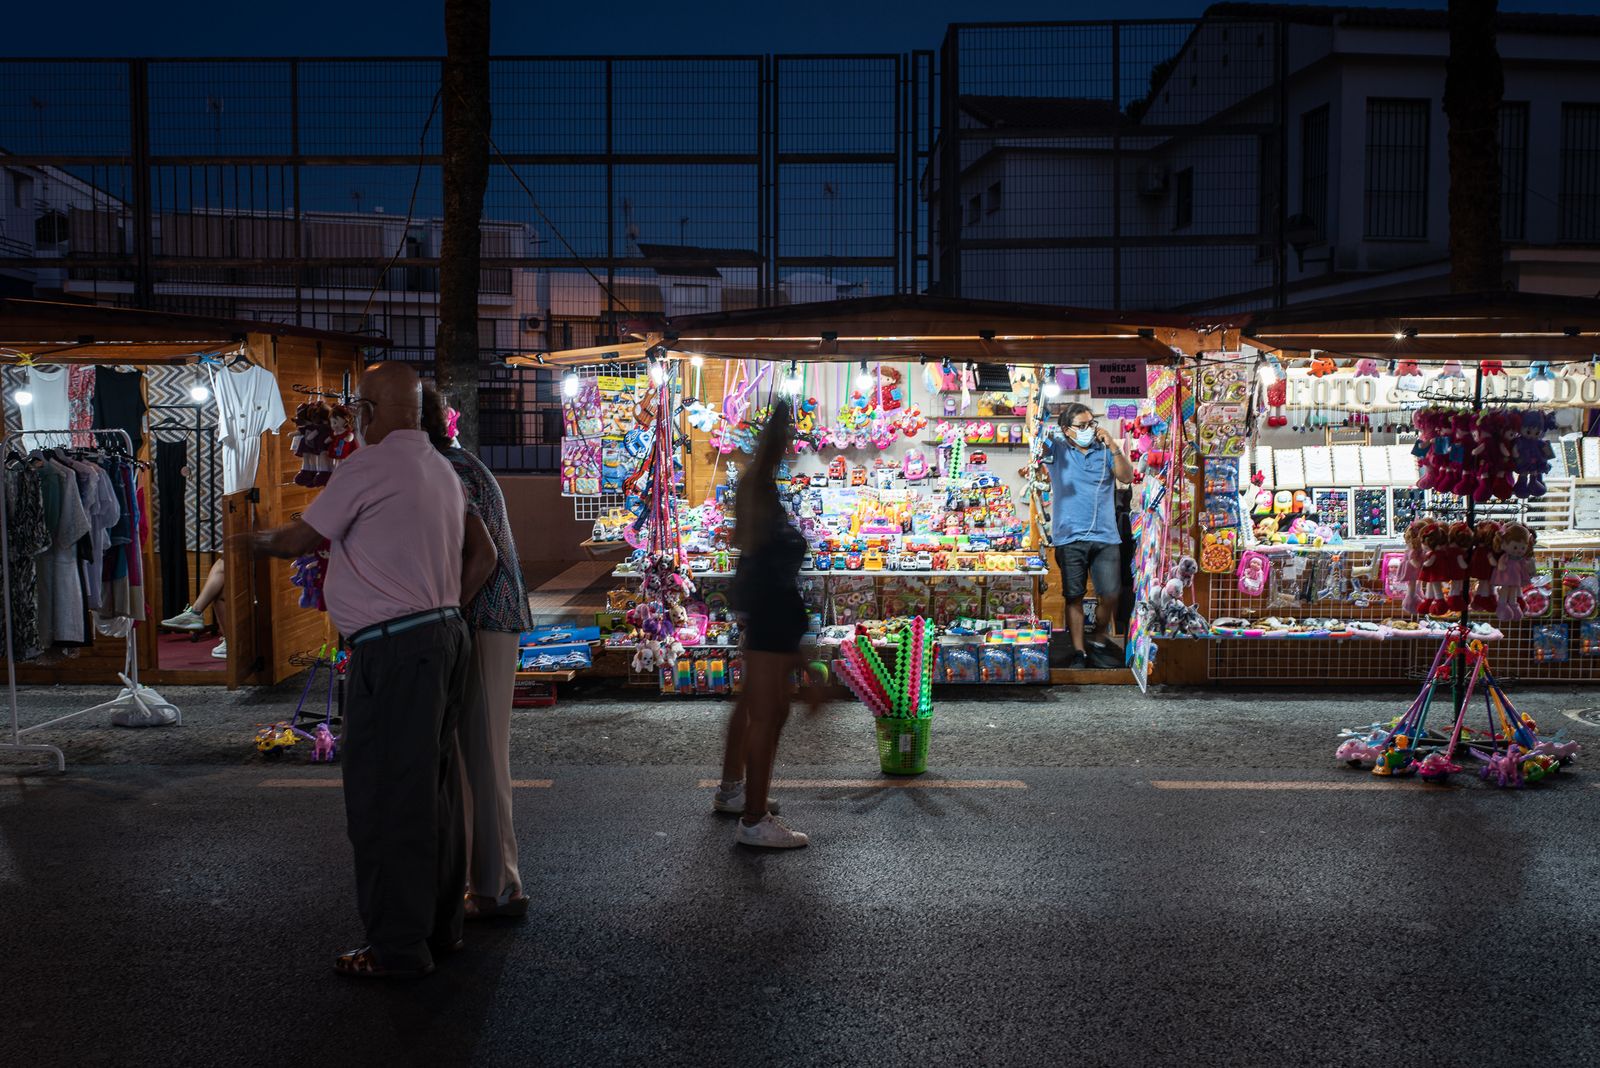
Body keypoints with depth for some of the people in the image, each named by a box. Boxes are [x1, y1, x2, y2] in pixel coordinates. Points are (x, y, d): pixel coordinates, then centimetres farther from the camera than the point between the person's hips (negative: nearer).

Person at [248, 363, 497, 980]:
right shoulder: (441, 469, 16)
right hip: (444, 635, 9)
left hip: (394, 649, -9)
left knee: (386, 797, -3)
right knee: (432, 790, 15)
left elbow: (299, 540, -3)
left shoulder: (370, 466, -11)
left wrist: (259, 540, 18)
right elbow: (483, 554, 18)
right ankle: (440, 925, 24)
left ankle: (398, 948, 3)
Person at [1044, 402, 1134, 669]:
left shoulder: (1105, 451, 11)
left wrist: (1113, 446, -9)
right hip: (1070, 537, -2)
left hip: (1105, 537, 2)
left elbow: (1127, 477, 1)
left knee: (1111, 595, -2)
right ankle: (1079, 652, 10)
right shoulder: (1057, 448, 6)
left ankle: (1098, 639, 22)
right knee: (1074, 596, 1)